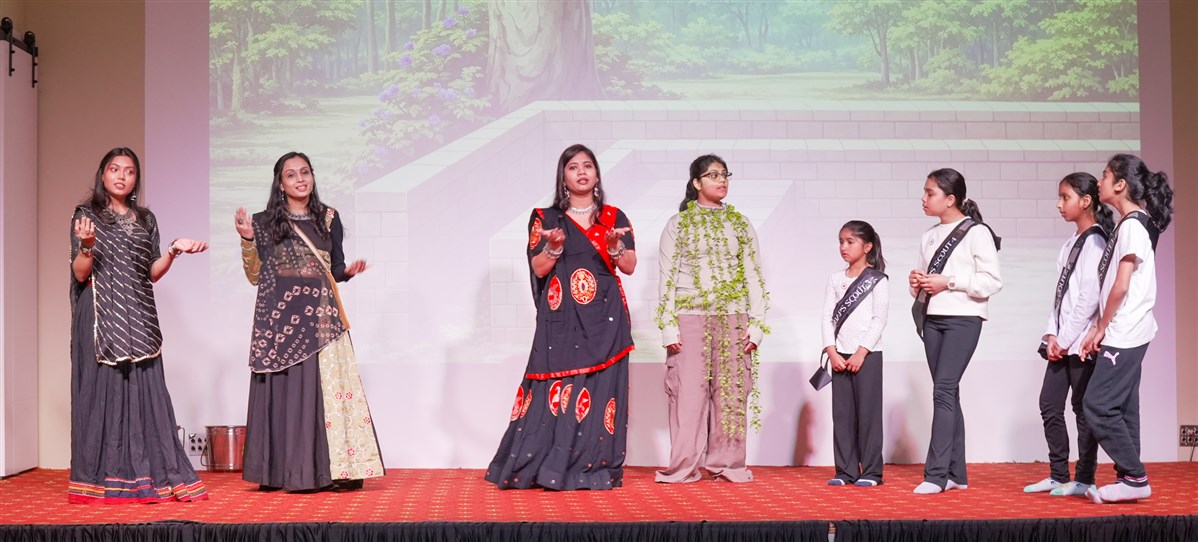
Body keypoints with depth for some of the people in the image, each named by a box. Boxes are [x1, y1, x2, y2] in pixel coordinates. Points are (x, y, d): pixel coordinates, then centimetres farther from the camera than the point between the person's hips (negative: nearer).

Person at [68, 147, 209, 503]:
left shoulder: (145, 219, 15)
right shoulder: (86, 215, 3)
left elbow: (152, 273, 13)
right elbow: (80, 274, -3)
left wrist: (174, 250, -2)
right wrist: (87, 245, -21)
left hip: (138, 318, 4)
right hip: (100, 317, -4)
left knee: (144, 391, -2)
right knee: (102, 390, -5)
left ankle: (145, 477, 0)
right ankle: (100, 480, -1)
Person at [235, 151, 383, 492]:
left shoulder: (329, 219, 11)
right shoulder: (265, 222, 6)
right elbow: (254, 275, 5)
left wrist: (348, 271, -4)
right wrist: (247, 240, -8)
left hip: (321, 317, 2)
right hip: (280, 318, -2)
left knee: (327, 388, -4)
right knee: (284, 391, -3)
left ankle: (329, 470, -1)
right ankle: (283, 472, 1)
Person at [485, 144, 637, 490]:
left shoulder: (614, 218, 11)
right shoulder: (547, 218, 8)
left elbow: (629, 267, 5)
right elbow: (538, 269, 1)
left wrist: (615, 245, -13)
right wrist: (554, 246, -17)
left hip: (604, 319, 1)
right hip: (561, 318, -1)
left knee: (600, 390, -3)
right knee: (556, 391, -6)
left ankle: (594, 468, 0)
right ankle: (549, 468, 0)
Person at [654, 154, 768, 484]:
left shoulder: (740, 224, 12)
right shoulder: (678, 225, 5)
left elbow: (753, 276, 9)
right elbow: (666, 278, 2)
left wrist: (756, 325, 1)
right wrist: (668, 328, -6)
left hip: (733, 320, 2)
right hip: (691, 318, -2)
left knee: (731, 393, 0)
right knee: (689, 392, -5)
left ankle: (726, 464, 7)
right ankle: (683, 467, 0)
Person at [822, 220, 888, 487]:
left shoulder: (877, 280, -1)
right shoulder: (835, 279, 11)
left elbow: (879, 319, -7)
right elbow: (827, 317, 7)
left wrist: (861, 353, -14)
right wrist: (832, 352, -5)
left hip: (867, 355, -4)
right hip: (839, 356, 4)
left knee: (868, 412, -2)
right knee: (841, 413, 4)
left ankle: (871, 472, 3)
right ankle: (846, 470, 9)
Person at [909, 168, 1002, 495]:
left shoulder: (976, 232, -5)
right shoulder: (929, 237, 15)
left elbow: (992, 282, -12)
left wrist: (948, 282, -17)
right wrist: (918, 283, 2)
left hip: (963, 319, -7)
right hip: (932, 319, 7)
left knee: (944, 390, -15)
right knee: (947, 394, 7)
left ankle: (936, 474, -16)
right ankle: (956, 474, 11)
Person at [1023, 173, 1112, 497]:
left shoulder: (1095, 242, -11)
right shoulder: (1071, 244, 16)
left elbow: (1089, 297, -17)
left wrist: (1065, 339, -14)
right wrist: (1052, 335, 4)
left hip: (1081, 342, -9)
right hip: (1061, 342, 9)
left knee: (1084, 408, -1)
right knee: (1049, 404, 9)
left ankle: (1084, 480, 7)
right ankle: (1059, 476, 17)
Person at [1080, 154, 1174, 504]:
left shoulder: (1133, 225, -14)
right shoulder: (1128, 224, 14)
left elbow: (1121, 287, -17)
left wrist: (1101, 328, -8)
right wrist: (1099, 328, 8)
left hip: (1125, 334, -9)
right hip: (1123, 334, 9)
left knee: (1099, 404, -9)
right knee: (1121, 407, 9)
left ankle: (1134, 478, -4)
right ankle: (1129, 480, 13)